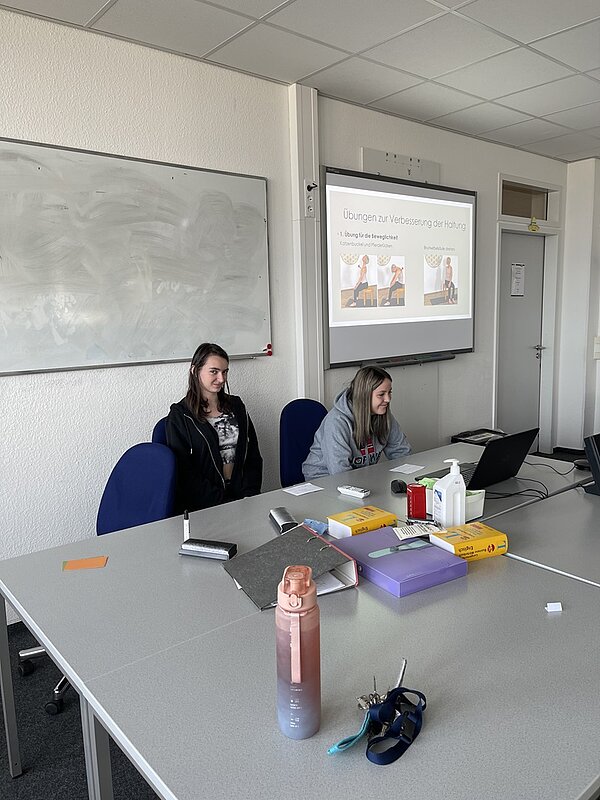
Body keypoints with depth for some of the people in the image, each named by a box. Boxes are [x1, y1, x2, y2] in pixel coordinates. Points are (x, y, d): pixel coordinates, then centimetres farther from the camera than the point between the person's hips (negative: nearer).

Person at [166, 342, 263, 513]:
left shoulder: (236, 406, 16)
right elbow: (184, 472, -4)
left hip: (241, 494, 4)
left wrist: (249, 493, -2)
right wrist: (220, 501, -13)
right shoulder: (180, 415, 1)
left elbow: (253, 455, 13)